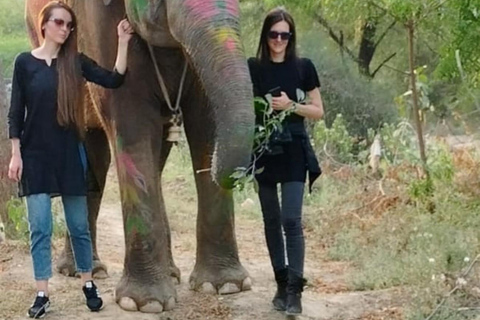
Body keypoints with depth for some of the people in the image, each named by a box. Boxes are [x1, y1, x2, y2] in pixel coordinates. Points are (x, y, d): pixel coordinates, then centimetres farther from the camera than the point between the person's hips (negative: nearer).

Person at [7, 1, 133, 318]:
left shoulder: (76, 62, 3)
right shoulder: (25, 62, 0)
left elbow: (114, 80, -8)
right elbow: (16, 112, 1)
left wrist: (123, 42, -14)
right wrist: (15, 153, -4)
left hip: (69, 152, 1)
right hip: (35, 154, -1)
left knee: (79, 224, 8)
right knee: (40, 227, -1)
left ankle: (89, 285, 22)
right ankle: (42, 294, 6)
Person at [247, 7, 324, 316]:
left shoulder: (303, 67, 2)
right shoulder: (253, 68, 5)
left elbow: (318, 111, 4)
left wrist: (291, 106, -11)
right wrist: (261, 106, -8)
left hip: (294, 151, -2)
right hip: (262, 151, 2)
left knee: (291, 219, -11)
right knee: (271, 220, 8)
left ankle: (295, 290, -9)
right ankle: (281, 284, 19)